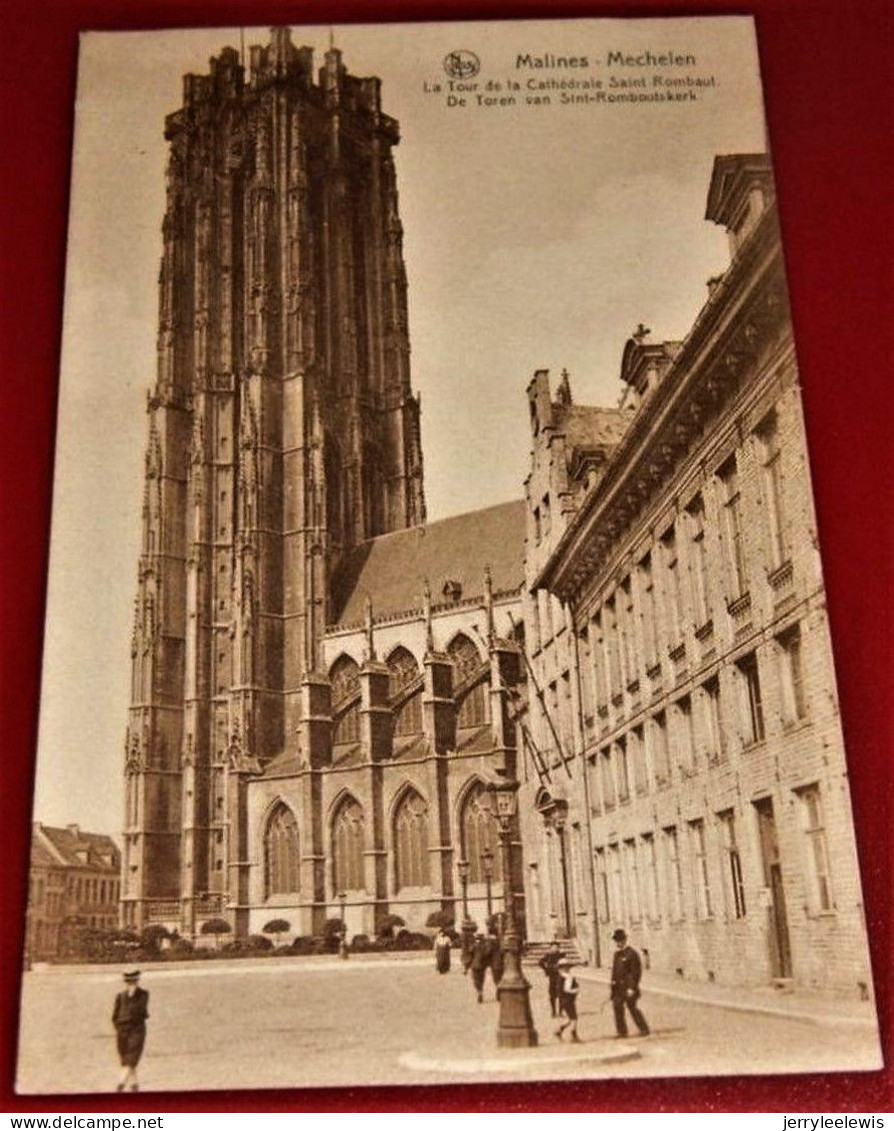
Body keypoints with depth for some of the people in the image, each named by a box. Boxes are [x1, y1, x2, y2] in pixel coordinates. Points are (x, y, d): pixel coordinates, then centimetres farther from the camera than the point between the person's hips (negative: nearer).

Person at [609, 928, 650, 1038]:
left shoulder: (632, 954, -11)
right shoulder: (617, 954, 14)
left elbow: (636, 972, -14)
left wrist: (632, 988, -18)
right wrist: (613, 985, 15)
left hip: (628, 986, -8)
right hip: (618, 986, 8)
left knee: (632, 1007, -3)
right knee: (617, 1006, 5)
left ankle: (644, 1029, 9)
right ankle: (622, 1031, 13)